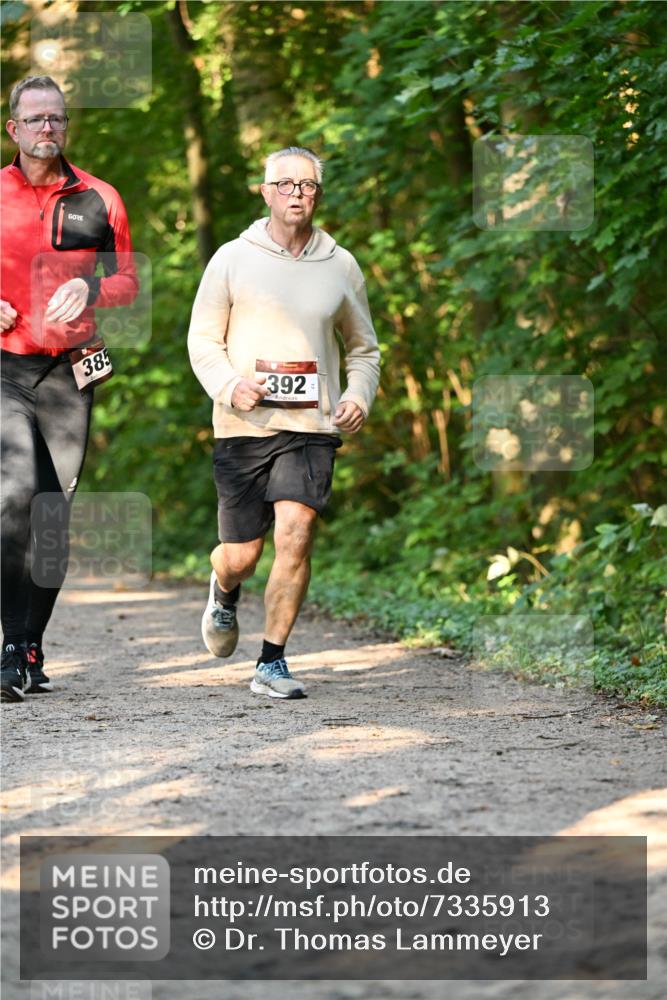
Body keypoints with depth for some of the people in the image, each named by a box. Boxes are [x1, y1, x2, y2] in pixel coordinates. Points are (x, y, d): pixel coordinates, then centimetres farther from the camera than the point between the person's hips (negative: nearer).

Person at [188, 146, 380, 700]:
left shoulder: (340, 266, 9)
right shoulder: (233, 259, 3)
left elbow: (364, 347, 20)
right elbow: (203, 339, 5)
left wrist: (359, 396, 1)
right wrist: (230, 385, -14)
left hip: (312, 427, 1)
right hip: (244, 426, -1)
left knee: (295, 534, -18)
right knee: (241, 555, 3)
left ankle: (272, 664, -6)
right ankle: (225, 593, 42)